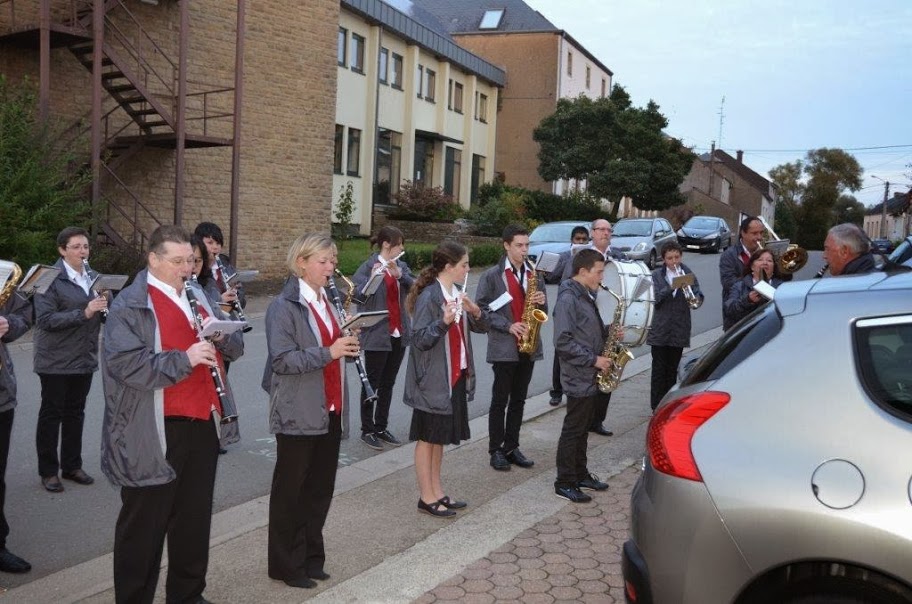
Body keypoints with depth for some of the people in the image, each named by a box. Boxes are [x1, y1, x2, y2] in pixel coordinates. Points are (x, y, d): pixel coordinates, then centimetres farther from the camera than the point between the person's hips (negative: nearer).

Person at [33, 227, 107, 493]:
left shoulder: (94, 277, 8)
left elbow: (104, 314, 13)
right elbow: (46, 319, -19)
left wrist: (106, 306, -10)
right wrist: (84, 313, -28)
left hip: (84, 359, 6)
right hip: (56, 361, -6)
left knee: (75, 414, 15)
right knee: (51, 415, 6)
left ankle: (72, 466, 26)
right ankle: (48, 471, 16)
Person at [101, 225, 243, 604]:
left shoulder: (198, 295, 13)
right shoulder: (129, 306, -9)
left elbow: (235, 346, 13)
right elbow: (127, 363, -23)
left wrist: (222, 336, -9)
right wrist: (185, 358, -27)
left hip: (203, 424, 7)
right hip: (153, 434, -7)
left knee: (196, 515, 17)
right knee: (145, 522, 5)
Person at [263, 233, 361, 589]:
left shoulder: (328, 301, 12)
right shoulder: (283, 306, -12)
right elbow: (282, 359, -20)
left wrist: (348, 345, -2)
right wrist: (328, 353, -27)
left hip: (330, 411, 7)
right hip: (299, 414, -7)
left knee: (321, 488, 14)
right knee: (290, 490, 5)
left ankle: (311, 557, 28)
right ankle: (286, 565, 18)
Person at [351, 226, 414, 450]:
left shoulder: (401, 266, 9)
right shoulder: (368, 267, -9)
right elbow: (359, 294, -22)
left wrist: (399, 274, -22)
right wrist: (372, 278, -38)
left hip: (399, 335, 6)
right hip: (377, 335, -6)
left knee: (388, 384, 14)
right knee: (372, 383, 4)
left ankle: (381, 427, 24)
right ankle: (367, 430, 15)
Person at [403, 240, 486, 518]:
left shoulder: (457, 293, 8)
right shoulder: (429, 296, -17)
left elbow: (480, 328, 9)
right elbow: (420, 340, -19)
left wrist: (475, 311, -11)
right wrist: (444, 321, -33)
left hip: (455, 376, 8)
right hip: (433, 379, -8)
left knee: (440, 436, 16)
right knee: (427, 437, 3)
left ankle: (437, 491, 26)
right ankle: (427, 498, 13)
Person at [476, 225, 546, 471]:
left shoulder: (533, 274, 11)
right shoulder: (491, 275, -5)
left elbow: (542, 310, 15)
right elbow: (482, 308, -9)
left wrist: (541, 301, -8)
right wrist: (508, 326, -18)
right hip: (504, 347, -5)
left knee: (518, 400, 12)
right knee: (500, 400, 3)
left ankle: (511, 447, 21)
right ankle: (496, 450, 12)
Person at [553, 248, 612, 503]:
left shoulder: (586, 296, 12)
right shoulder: (567, 299, -18)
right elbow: (563, 342, -23)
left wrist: (607, 331, 4)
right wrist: (593, 359, -20)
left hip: (590, 376, 9)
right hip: (578, 377, -9)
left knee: (583, 429, 17)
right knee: (573, 430, -1)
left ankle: (580, 474, 29)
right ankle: (564, 483, 8)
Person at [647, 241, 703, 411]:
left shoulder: (688, 274, 4)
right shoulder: (657, 275, 3)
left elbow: (699, 297, -4)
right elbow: (657, 298, -11)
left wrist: (694, 297, -26)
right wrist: (672, 287, -26)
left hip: (679, 329, 1)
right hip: (660, 329, -1)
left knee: (672, 369, 10)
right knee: (659, 369, 0)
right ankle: (657, 407, 5)